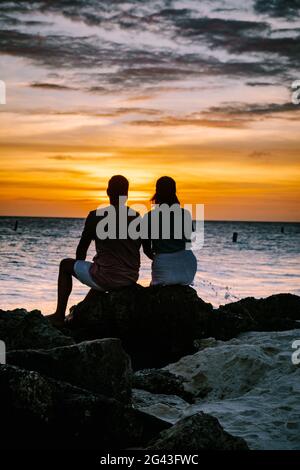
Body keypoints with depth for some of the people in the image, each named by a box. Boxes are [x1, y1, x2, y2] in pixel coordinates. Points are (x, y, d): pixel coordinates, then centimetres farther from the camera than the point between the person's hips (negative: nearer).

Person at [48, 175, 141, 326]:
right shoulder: (137, 218, 4)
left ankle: (59, 315, 19)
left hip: (105, 279, -5)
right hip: (131, 279, 5)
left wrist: (79, 265, 23)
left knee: (66, 264, 20)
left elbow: (81, 250, 2)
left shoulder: (96, 216, -8)